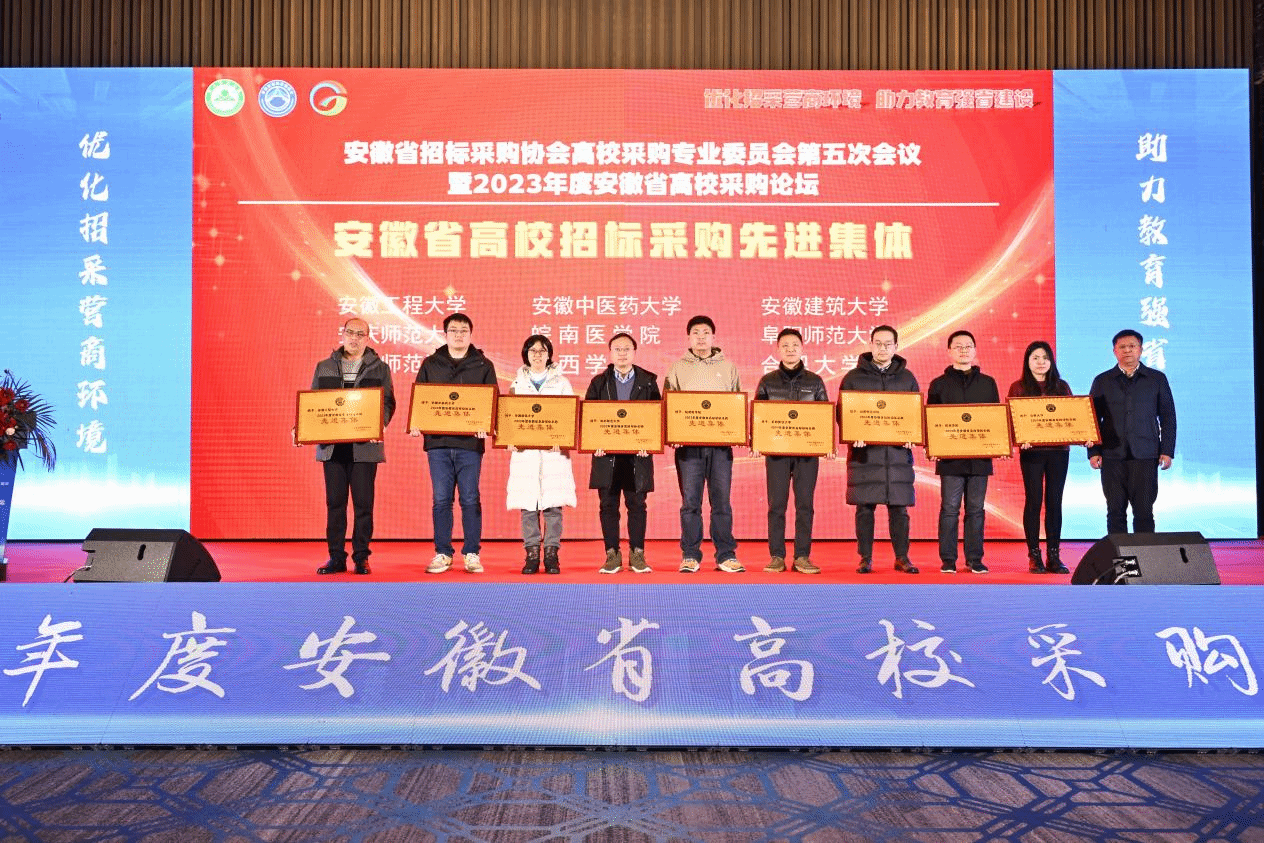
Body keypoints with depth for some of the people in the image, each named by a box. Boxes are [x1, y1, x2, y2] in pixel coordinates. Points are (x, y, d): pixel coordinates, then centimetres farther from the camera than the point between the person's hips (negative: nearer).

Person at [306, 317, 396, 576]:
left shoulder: (379, 369, 8)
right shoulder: (324, 367, 14)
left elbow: (388, 402, 2)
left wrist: (380, 425, -17)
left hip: (364, 445, -2)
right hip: (332, 445, 2)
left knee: (363, 503, -1)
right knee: (334, 503, 4)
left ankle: (361, 557, 8)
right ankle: (336, 557, 11)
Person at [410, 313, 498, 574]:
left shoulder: (483, 365, 8)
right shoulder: (430, 364, 12)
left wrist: (486, 425, -15)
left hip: (470, 442, -1)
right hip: (437, 441, 1)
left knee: (470, 500, 2)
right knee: (441, 500, 3)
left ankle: (472, 554, 9)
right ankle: (442, 554, 11)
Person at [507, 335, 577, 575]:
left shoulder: (561, 382, 11)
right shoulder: (517, 383, 15)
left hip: (554, 450, -1)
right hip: (524, 450, 1)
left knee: (553, 503, -5)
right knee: (527, 503, -2)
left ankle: (552, 554, 2)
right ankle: (531, 554, 5)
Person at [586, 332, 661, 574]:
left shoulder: (648, 381, 7)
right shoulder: (599, 382, 9)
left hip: (637, 453, -1)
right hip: (606, 453, 1)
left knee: (637, 504, 2)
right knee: (608, 505, 2)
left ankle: (637, 555, 10)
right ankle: (612, 555, 10)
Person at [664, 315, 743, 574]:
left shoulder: (727, 367, 13)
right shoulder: (678, 368, 10)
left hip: (721, 443, 1)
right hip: (688, 443, -1)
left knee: (722, 500, 1)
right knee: (690, 501, -1)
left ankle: (726, 555, 7)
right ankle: (690, 556, 6)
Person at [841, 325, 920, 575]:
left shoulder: (907, 378, 12)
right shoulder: (853, 378, 7)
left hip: (898, 452, 1)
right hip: (864, 451, -1)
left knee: (899, 508, 3)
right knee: (864, 507, 0)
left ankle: (902, 557, 12)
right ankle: (865, 558, 8)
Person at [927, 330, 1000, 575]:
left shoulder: (988, 383, 13)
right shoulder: (939, 384, 7)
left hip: (980, 457, 2)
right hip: (950, 457, -2)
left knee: (976, 509, 5)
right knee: (950, 508, -1)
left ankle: (975, 559, 11)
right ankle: (948, 560, 5)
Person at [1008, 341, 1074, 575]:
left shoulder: (1061, 386, 12)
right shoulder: (1018, 387, 4)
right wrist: (1020, 439, -19)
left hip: (1058, 450, 2)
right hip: (1031, 451, -2)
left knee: (1054, 501, 4)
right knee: (1033, 501, -2)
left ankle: (1054, 555, 9)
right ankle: (1034, 556, 4)